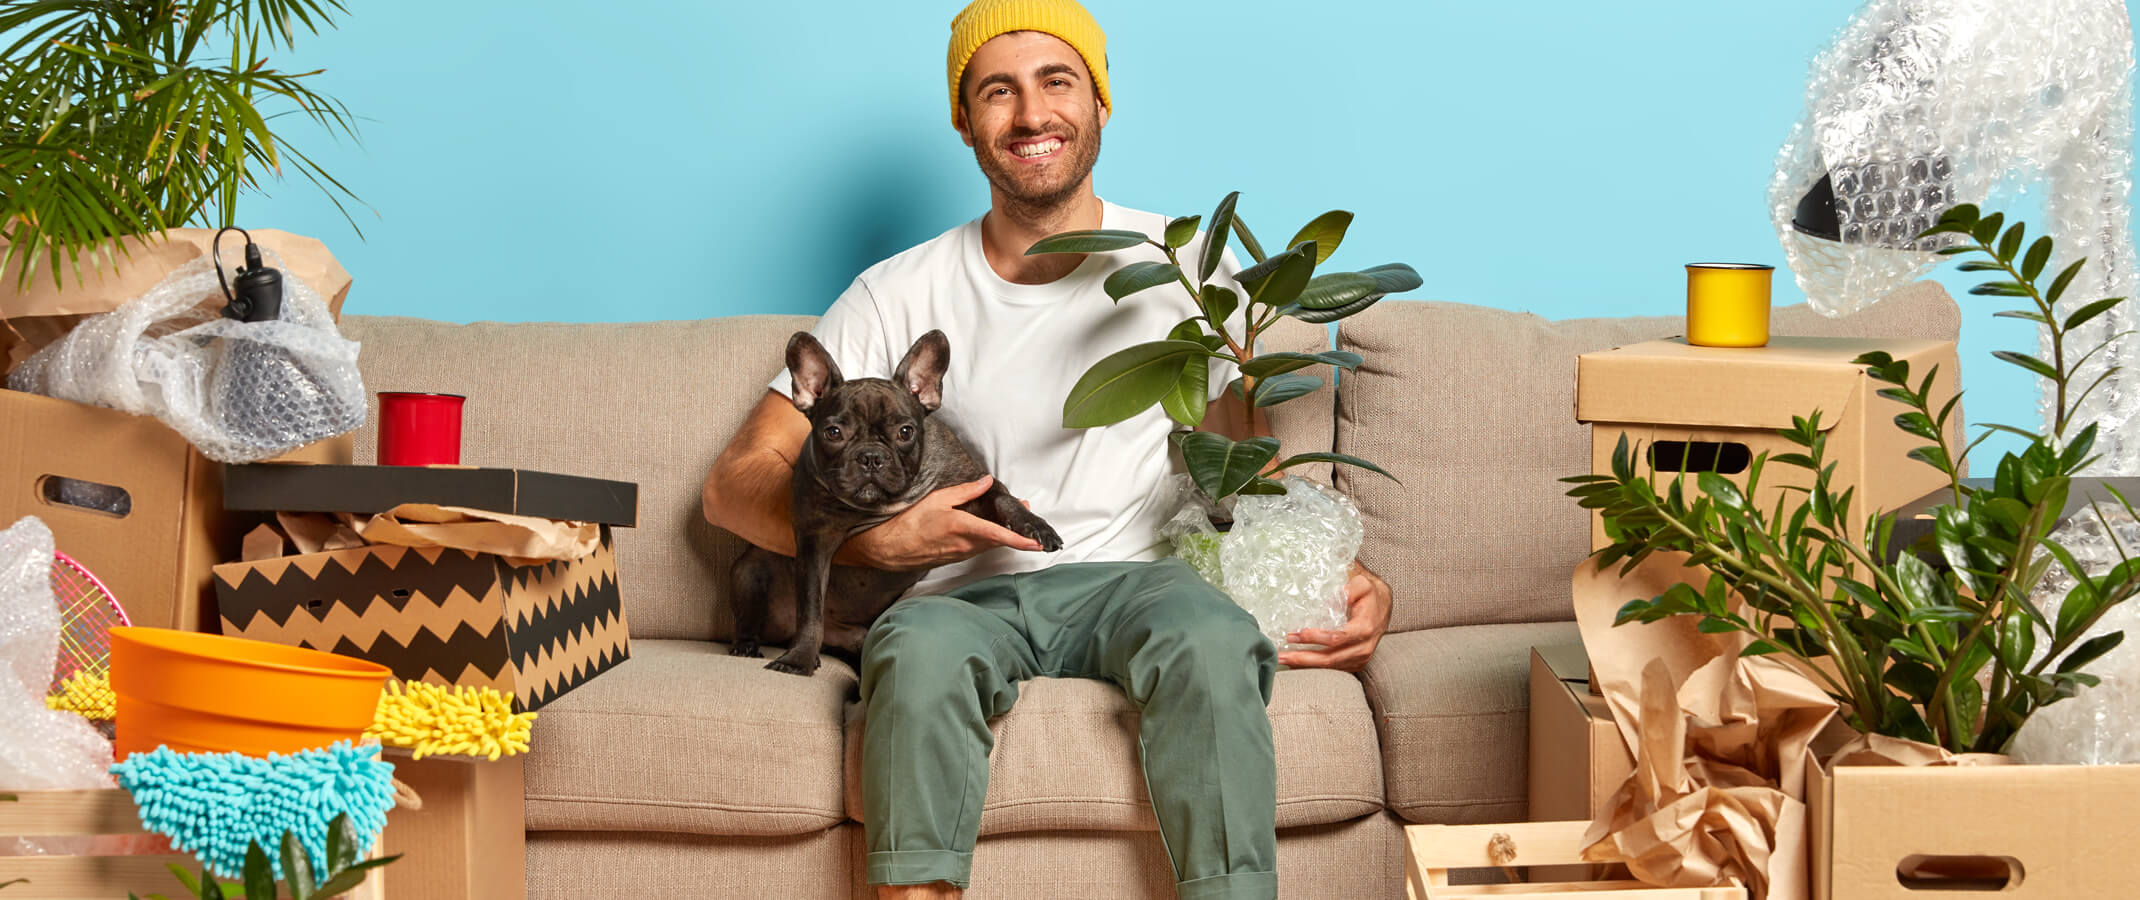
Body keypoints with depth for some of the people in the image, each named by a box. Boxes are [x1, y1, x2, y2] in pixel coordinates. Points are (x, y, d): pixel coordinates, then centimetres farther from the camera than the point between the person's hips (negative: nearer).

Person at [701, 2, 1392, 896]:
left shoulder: (1185, 267, 13)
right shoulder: (897, 296, 10)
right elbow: (735, 483, 7)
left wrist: (1347, 574, -5)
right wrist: (875, 539, -14)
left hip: (1133, 582, 0)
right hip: (968, 594, 0)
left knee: (1214, 641, -36)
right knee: (922, 648, -37)